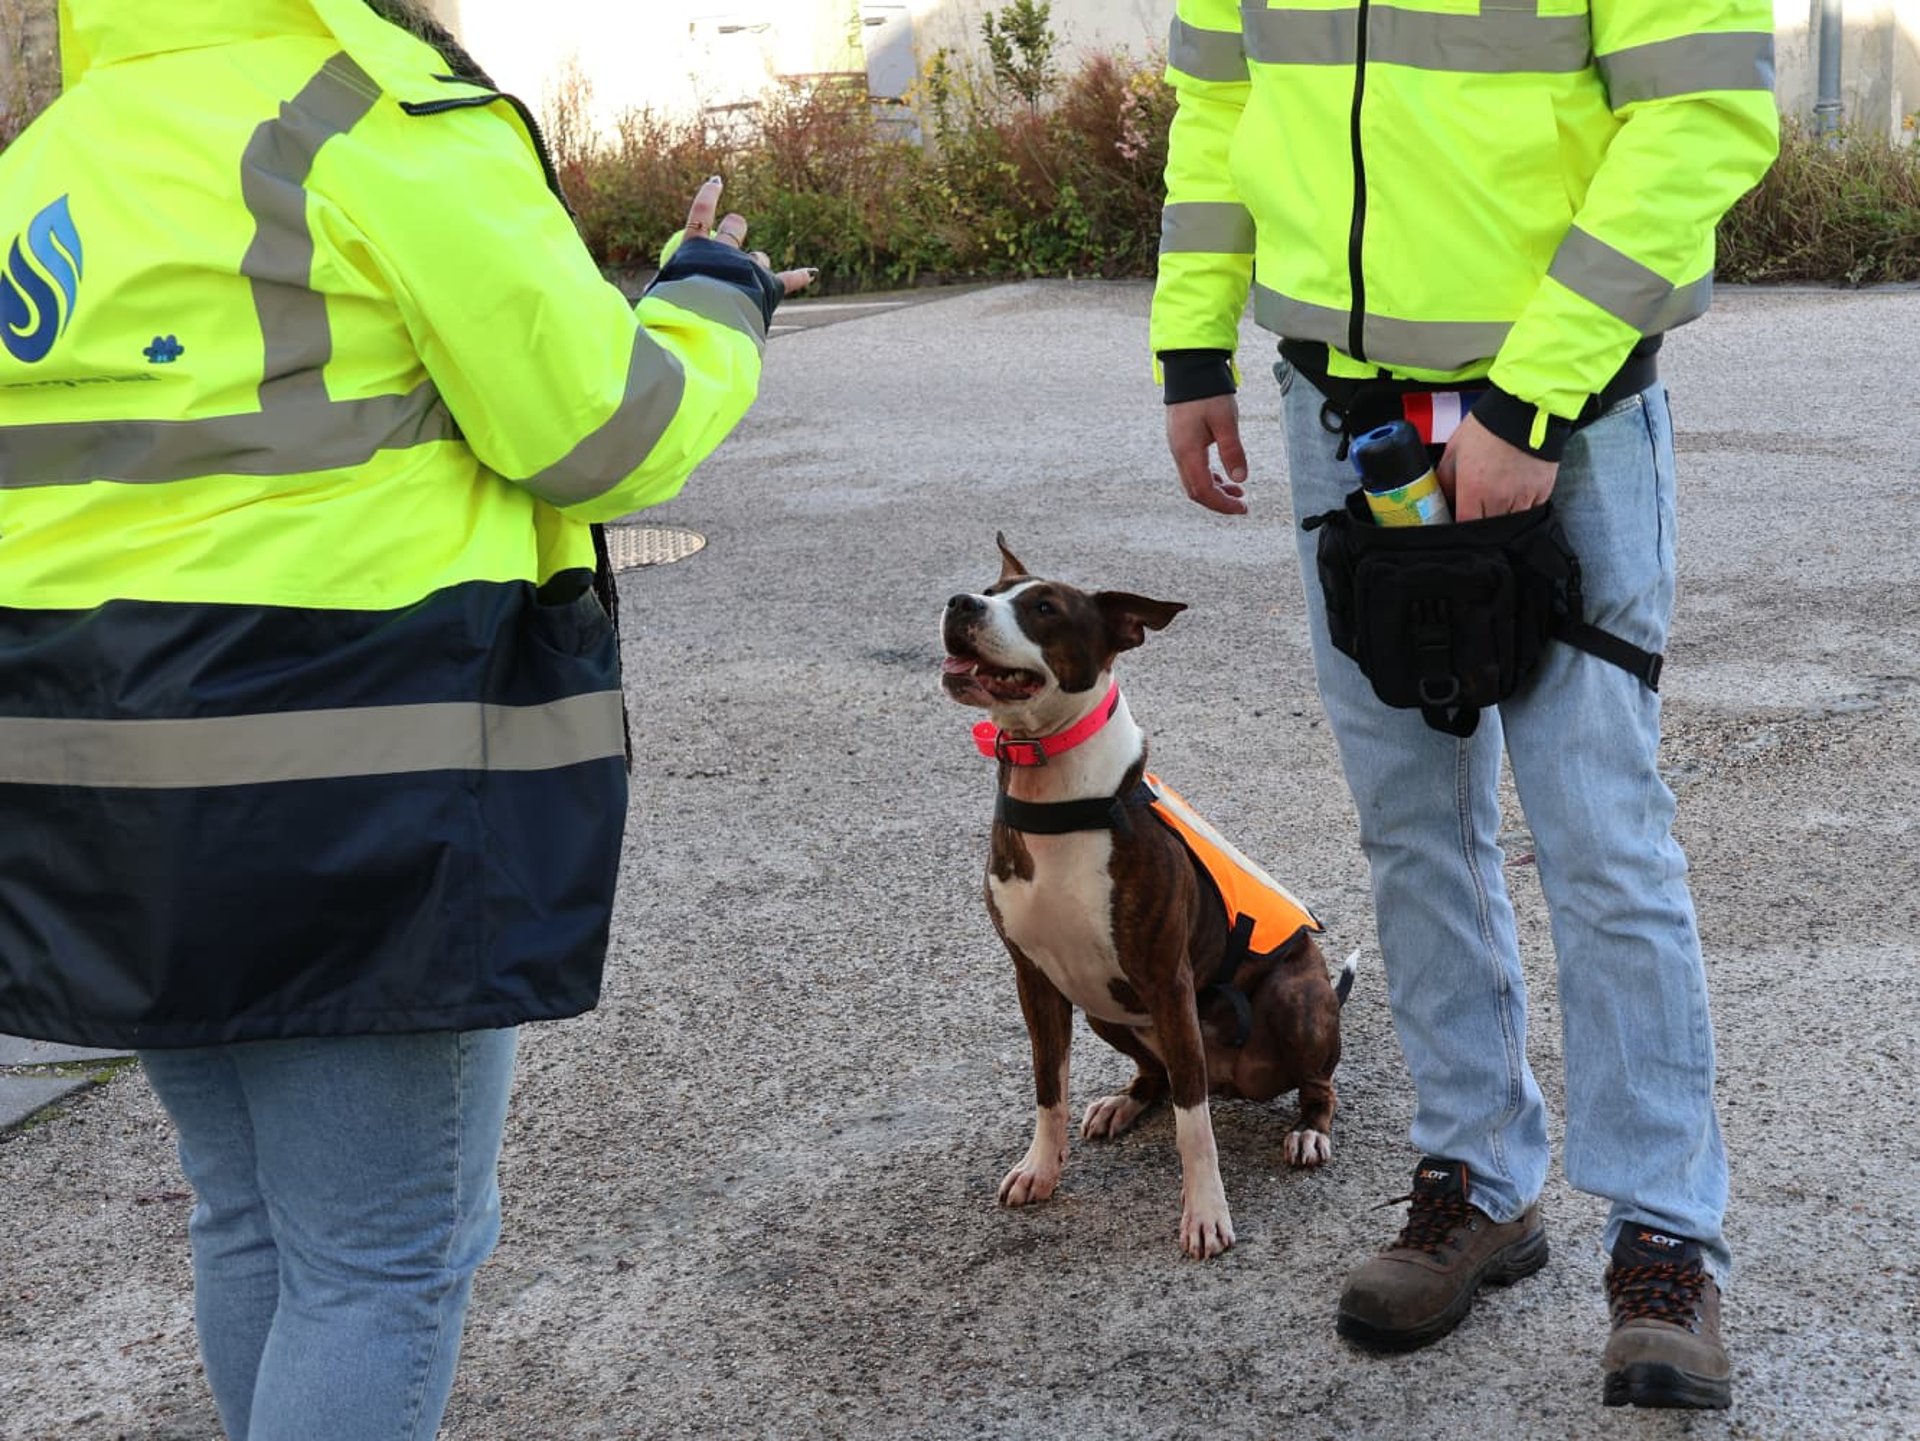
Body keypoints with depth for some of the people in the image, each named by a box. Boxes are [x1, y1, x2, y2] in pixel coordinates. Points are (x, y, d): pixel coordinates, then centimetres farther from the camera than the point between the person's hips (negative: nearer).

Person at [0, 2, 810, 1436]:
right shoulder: (388, 124, -10)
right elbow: (600, 433, -9)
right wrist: (717, 305, 9)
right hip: (368, 776, -7)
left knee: (251, 1223, 19)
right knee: (388, 1257, 2)